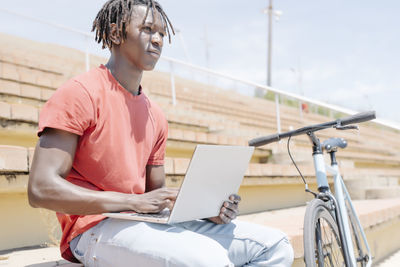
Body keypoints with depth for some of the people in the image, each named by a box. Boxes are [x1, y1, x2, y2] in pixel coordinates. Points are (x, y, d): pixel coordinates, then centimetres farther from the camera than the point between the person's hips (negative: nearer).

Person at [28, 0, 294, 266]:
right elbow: (42, 189, -15)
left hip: (152, 224, 8)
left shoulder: (155, 116, 16)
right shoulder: (80, 93, -6)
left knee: (275, 246, -1)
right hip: (95, 227, -7)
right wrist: (135, 201, -20)